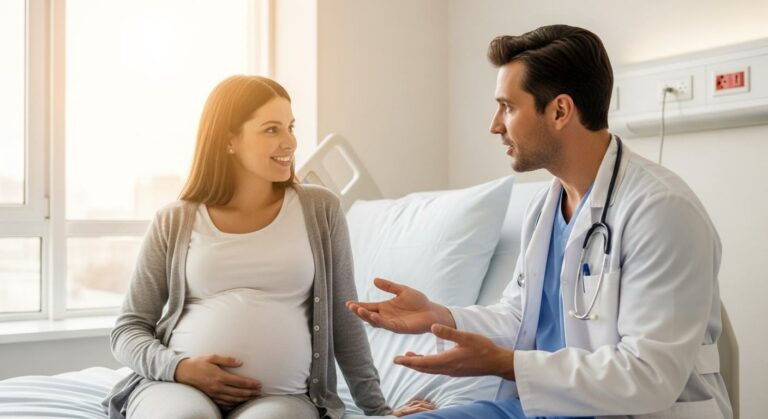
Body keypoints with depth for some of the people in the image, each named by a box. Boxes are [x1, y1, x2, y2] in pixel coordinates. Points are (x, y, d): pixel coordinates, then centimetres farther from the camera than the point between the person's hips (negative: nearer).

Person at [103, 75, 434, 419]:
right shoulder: (175, 223, 7)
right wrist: (178, 367, -10)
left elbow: (345, 324, 11)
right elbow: (127, 329, 10)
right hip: (180, 384, 0)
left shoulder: (319, 210, 7)